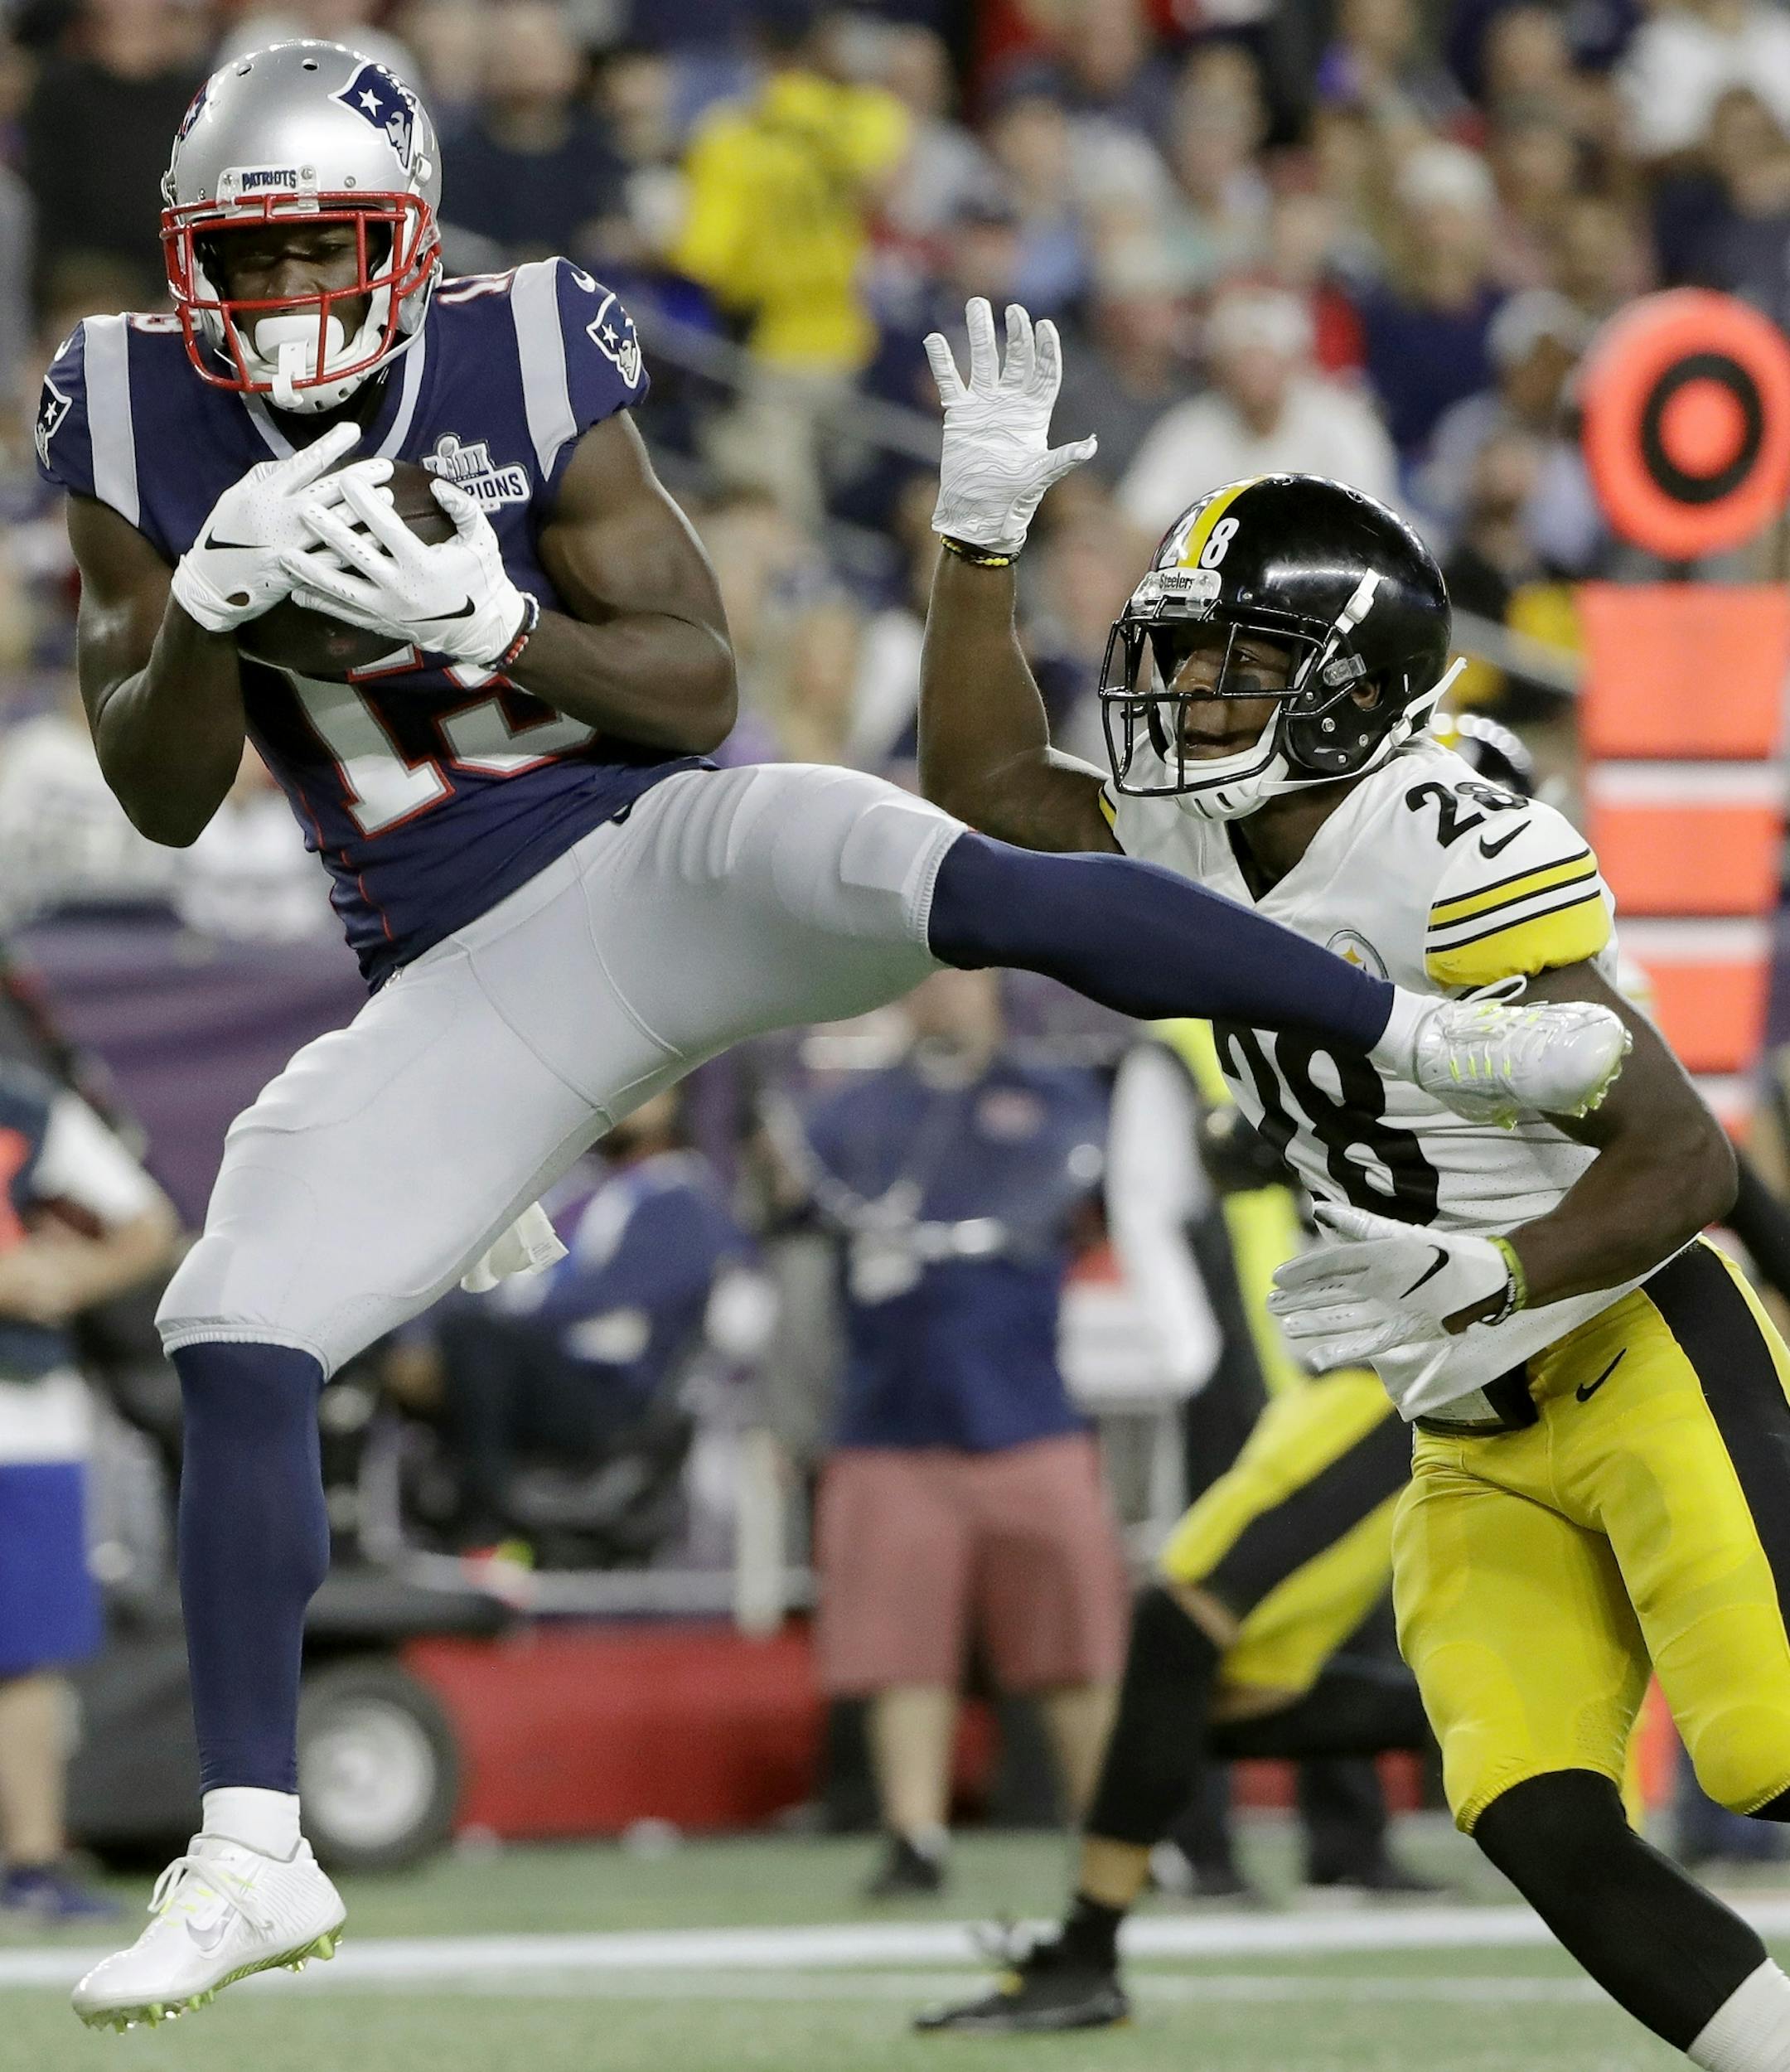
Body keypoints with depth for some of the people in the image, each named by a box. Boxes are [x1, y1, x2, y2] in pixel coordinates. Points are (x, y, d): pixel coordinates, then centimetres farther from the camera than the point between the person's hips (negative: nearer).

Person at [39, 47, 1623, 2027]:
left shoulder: (517, 368, -9)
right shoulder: (140, 428, -1)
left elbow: (698, 690, -7)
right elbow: (157, 795, -2)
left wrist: (478, 612, -23)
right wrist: (216, 598, -21)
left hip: (660, 851, -3)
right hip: (458, 983, 3)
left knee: (975, 883, -32)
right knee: (233, 1340, -8)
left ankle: (1433, 1030, -21)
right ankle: (249, 1852, 0)